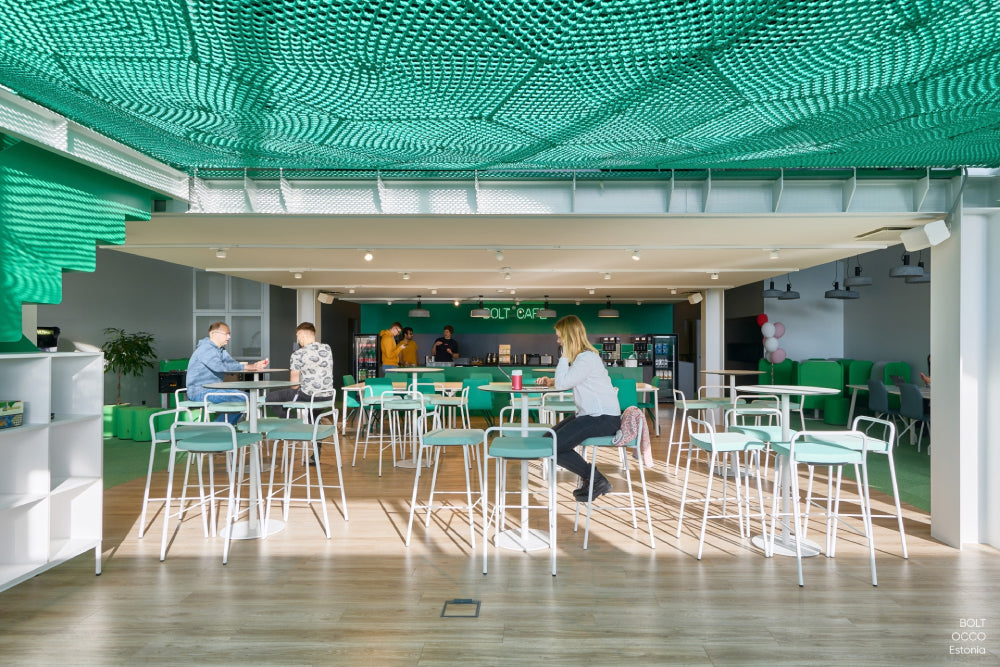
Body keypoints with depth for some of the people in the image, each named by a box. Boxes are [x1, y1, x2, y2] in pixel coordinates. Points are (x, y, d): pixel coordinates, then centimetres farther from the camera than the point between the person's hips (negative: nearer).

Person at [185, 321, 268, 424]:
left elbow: (234, 364, 9)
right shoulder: (206, 349, -14)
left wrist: (254, 365, -9)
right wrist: (245, 367, -32)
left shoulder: (220, 350, 18)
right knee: (243, 398, -20)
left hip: (213, 389, 10)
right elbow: (219, 366, -31)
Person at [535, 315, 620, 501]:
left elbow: (563, 383, -23)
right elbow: (564, 381, 21)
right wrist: (550, 381, 4)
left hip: (604, 419, -11)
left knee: (553, 446, -15)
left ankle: (596, 480, -1)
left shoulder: (587, 358, -18)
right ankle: (590, 477, 11)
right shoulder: (582, 356, 14)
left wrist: (565, 356, -13)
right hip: (590, 415, 11)